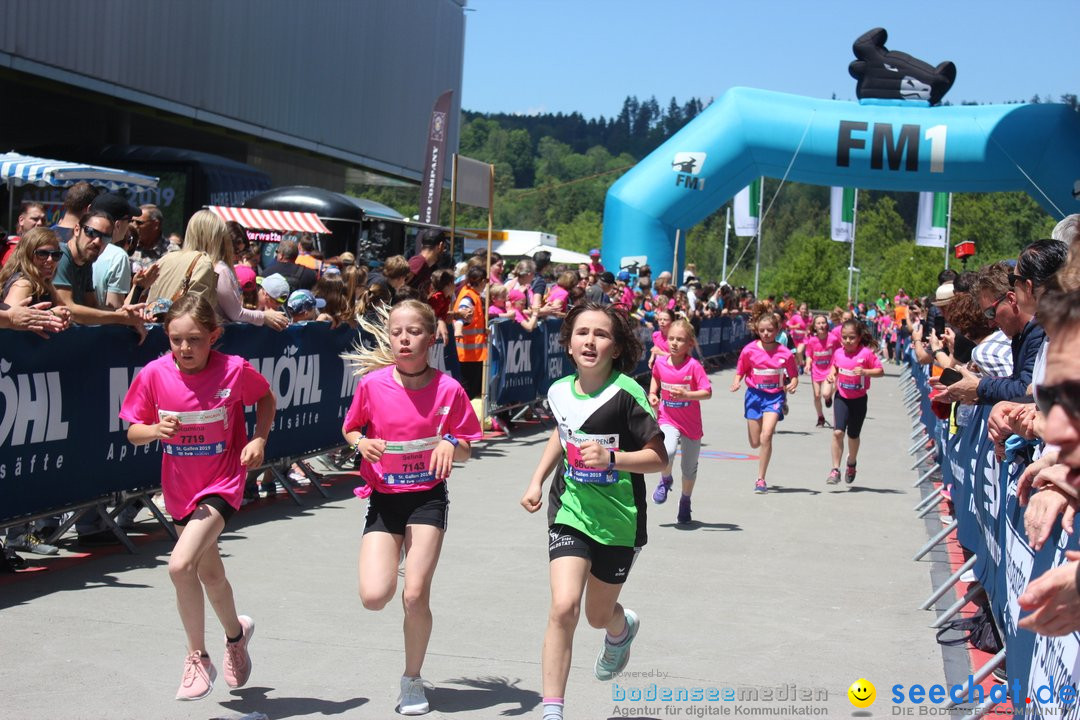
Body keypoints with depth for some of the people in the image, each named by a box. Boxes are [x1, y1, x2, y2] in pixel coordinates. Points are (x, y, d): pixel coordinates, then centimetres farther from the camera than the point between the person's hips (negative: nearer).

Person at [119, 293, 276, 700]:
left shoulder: (234, 370, -16)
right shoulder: (155, 374, -11)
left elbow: (266, 398, 4)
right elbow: (133, 432, -2)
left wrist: (259, 440, -10)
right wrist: (156, 430, -24)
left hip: (221, 484, -4)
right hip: (179, 488, 5)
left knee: (180, 565, -23)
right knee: (210, 574, 21)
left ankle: (197, 658, -4)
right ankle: (236, 633, 50)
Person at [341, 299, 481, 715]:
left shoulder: (448, 389, -9)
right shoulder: (372, 384, -7)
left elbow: (466, 450, 0)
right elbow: (351, 429, 10)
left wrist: (451, 445, -23)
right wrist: (361, 443, -13)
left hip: (428, 497, -1)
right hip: (383, 497, 1)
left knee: (415, 595, -8)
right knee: (374, 597, -12)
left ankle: (412, 680, 17)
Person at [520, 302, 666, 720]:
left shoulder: (626, 394, -17)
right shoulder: (560, 392, -2)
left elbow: (659, 458, -14)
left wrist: (611, 458, -28)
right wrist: (536, 481, 14)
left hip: (618, 520, -2)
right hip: (570, 513, 2)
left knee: (598, 616, 15)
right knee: (563, 607, -17)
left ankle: (623, 629, 55)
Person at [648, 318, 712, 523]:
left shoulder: (693, 366, -16)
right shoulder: (660, 363, -5)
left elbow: (707, 392, -20)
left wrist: (685, 395, -33)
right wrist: (652, 394, 2)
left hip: (691, 424, -1)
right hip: (668, 420, 1)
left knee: (690, 468, 11)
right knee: (667, 452, -28)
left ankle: (685, 501, 37)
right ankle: (666, 480, 5)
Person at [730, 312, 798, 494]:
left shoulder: (785, 353, -8)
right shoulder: (750, 350, -6)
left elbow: (794, 376, 3)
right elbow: (740, 371, 4)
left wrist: (792, 385, -18)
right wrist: (736, 382, -16)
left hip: (775, 396, -2)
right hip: (754, 395, 2)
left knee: (766, 436, -20)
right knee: (755, 443, 7)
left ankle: (761, 480, -10)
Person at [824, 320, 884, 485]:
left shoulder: (866, 353, -15)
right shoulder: (838, 353, -4)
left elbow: (880, 371, -11)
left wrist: (865, 372, -27)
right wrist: (832, 374, -4)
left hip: (859, 399, -1)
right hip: (841, 397, 1)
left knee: (853, 435, 14)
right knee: (838, 432, -14)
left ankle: (851, 464, 41)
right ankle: (835, 469, -8)